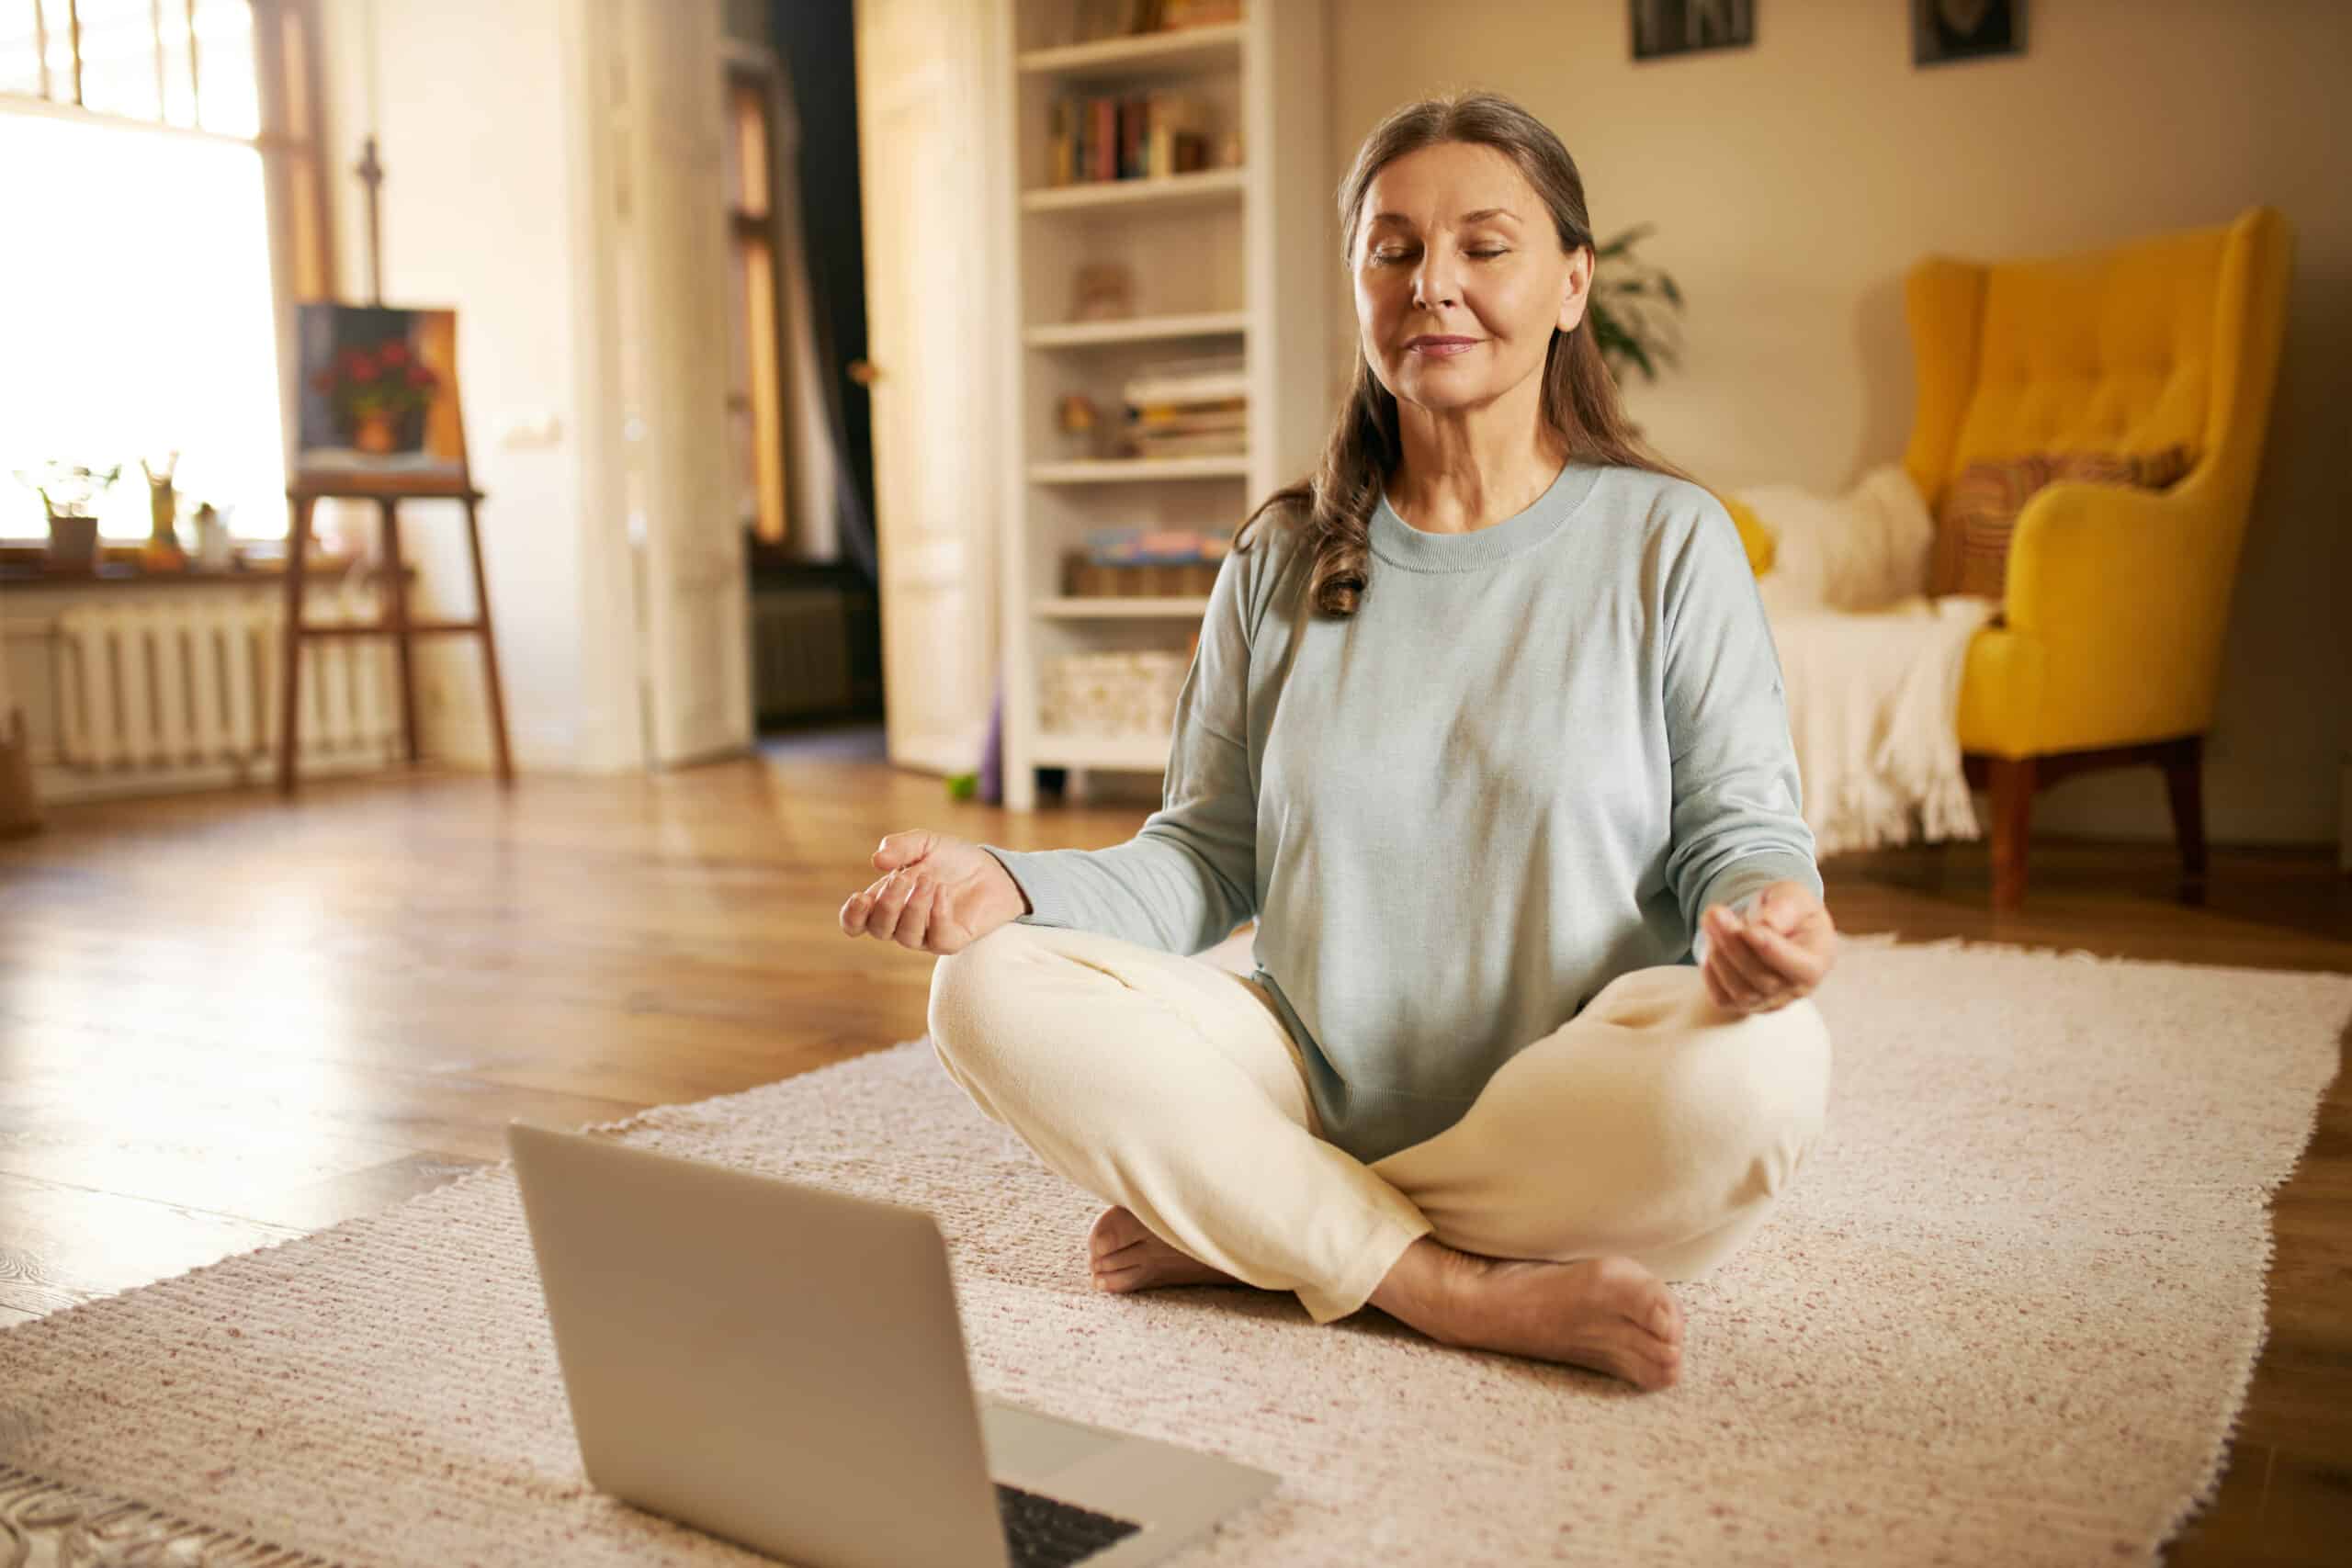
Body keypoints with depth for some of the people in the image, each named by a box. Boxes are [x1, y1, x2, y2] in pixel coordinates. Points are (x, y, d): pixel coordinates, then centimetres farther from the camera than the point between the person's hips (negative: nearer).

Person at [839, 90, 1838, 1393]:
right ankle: (1456, 1291, -21)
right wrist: (1014, 887, -11)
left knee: (1756, 1068, -35)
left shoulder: (1666, 540, 1)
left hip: (1572, 1112, -2)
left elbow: (1740, 829, -1)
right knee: (992, 993, -18)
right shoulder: (1282, 561, 8)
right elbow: (1211, 852, 6)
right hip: (1313, 1094, 2)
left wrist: (1764, 913, -25)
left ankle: (1235, 1229, -17)